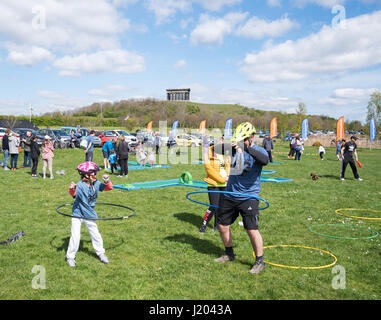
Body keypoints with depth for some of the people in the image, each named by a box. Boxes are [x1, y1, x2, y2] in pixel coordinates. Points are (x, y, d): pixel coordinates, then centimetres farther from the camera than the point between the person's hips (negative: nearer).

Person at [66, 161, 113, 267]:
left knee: (95, 234, 13)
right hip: (77, 213, -5)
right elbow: (74, 194, -43)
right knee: (75, 236, -6)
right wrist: (71, 189, -64)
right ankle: (70, 256, 15)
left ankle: (100, 253, 31)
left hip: (89, 214, 5)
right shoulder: (80, 185, -24)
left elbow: (109, 188, 5)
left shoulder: (96, 184, -5)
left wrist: (107, 181, -13)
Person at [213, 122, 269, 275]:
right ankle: (229, 254, 34)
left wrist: (246, 147, -40)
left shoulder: (258, 151, -9)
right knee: (222, 226, 12)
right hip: (229, 195, 5)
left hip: (248, 197, -5)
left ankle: (259, 261, 10)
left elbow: (265, 160, -31)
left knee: (252, 230, -8)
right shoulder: (235, 149, 4)